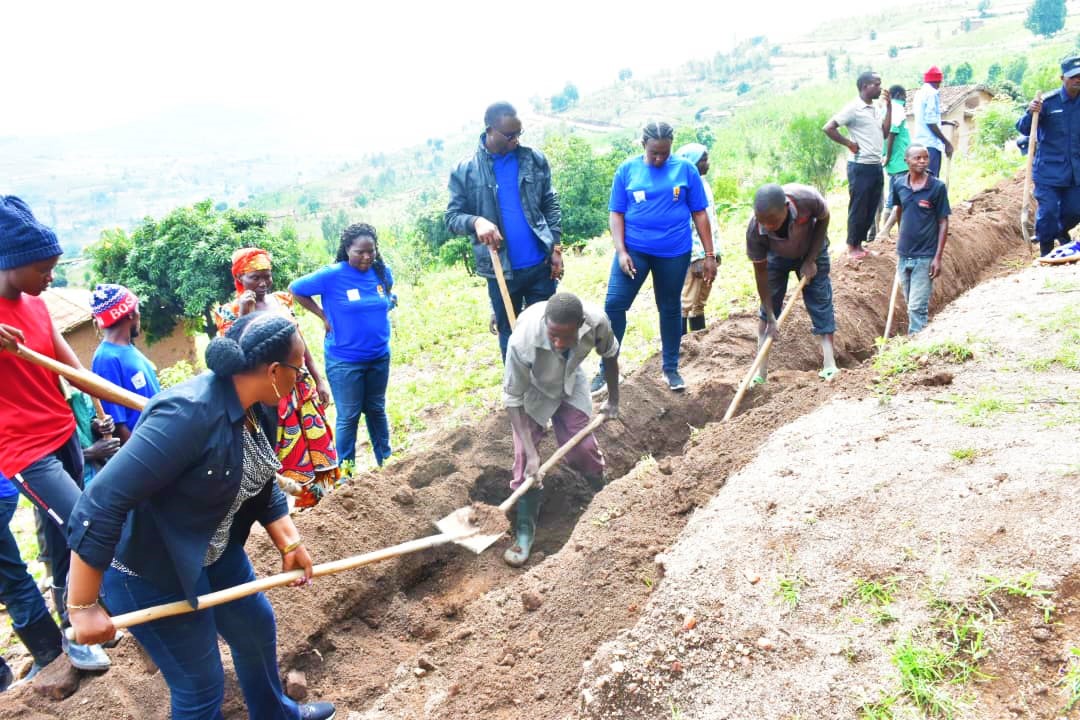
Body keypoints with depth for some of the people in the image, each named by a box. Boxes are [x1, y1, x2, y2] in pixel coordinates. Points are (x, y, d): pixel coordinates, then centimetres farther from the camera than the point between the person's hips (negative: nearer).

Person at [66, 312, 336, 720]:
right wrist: (83, 607, -28)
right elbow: (100, 505, -34)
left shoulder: (261, 410, -7)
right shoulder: (188, 413, -35)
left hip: (214, 553, 9)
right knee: (200, 685, 5)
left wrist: (290, 544, 0)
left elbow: (263, 487, 9)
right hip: (148, 568, -9)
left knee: (257, 628, 24)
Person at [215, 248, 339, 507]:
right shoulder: (231, 312, -7)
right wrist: (244, 315, -24)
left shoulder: (281, 301, 6)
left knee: (313, 449, 12)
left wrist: (318, 380, 9)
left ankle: (311, 501, 28)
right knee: (279, 460, 2)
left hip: (300, 389, 5)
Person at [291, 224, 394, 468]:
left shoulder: (382, 272, -3)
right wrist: (323, 315, -8)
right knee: (348, 416, 5)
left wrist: (388, 304, 1)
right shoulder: (332, 275, -16)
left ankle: (386, 461, 33)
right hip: (344, 360, -4)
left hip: (379, 356, 4)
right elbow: (295, 289, -5)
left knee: (376, 409, 19)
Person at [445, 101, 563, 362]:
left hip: (540, 264, 1)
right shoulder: (464, 171, -5)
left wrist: (556, 248, 0)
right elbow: (452, 217, -4)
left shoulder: (534, 159, 1)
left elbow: (551, 205, 7)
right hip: (500, 270, -1)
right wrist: (476, 221, -25)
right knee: (510, 335, 12)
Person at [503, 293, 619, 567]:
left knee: (582, 447, 0)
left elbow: (610, 354, -8)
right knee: (524, 456, -8)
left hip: (570, 382, 2)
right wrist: (531, 454, -33)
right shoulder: (523, 341, -43)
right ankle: (525, 531, 8)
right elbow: (513, 399, -30)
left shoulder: (597, 321, -34)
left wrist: (613, 399, 4)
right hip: (532, 389, -2)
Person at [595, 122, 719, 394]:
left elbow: (699, 213, 2)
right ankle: (606, 370, 3)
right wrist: (621, 251, -11)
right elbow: (616, 213, 1)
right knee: (613, 304, -8)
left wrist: (710, 254, 0)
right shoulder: (627, 170, -1)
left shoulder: (685, 169, -1)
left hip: (675, 252, 0)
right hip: (633, 249, 0)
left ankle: (671, 369, 26)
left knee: (670, 309, 12)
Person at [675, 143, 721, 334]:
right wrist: (697, 258, -19)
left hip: (707, 253, 9)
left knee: (700, 302, 13)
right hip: (694, 255, -9)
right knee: (686, 303, -6)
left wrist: (716, 251, 16)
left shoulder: (704, 184, 14)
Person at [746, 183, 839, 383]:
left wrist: (811, 260, -19)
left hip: (812, 250, 0)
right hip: (776, 256, 0)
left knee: (820, 301, -5)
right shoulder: (754, 231, -37)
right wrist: (770, 319, -23)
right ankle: (761, 368, 1)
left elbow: (823, 219, -15)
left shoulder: (807, 198, -41)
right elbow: (761, 272, -24)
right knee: (769, 303, -4)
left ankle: (829, 362, -2)